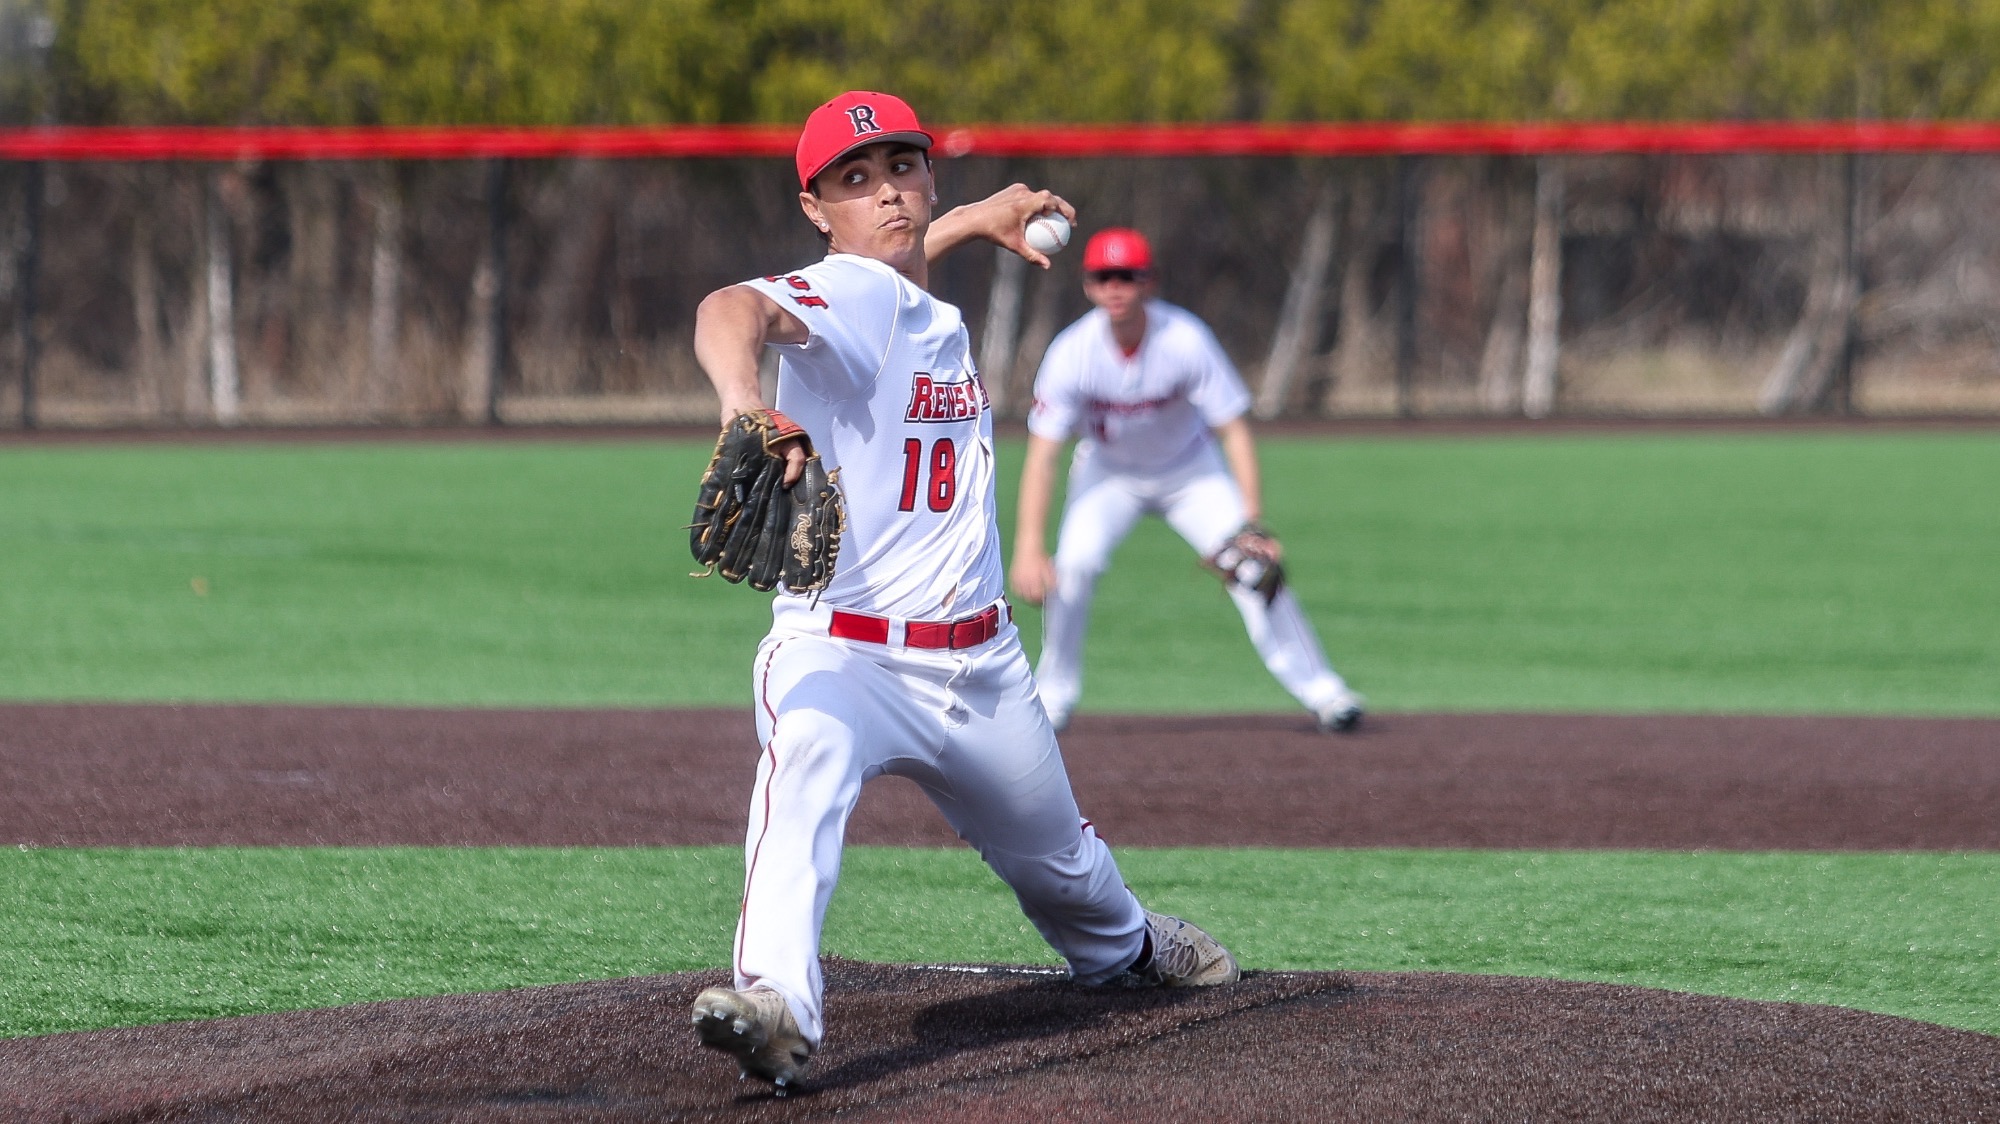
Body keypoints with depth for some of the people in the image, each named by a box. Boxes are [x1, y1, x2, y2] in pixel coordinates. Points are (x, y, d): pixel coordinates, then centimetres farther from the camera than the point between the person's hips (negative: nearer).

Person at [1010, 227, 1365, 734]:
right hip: (1109, 473, 0)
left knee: (1251, 563, -15)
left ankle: (1320, 689, -2)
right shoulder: (1072, 353, -27)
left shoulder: (1186, 340, -28)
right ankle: (1053, 693, -3)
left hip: (1189, 469, 0)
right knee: (1072, 565, -23)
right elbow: (1041, 454, -28)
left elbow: (1234, 429, -23)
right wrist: (1028, 549, -38)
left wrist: (1252, 521, -33)